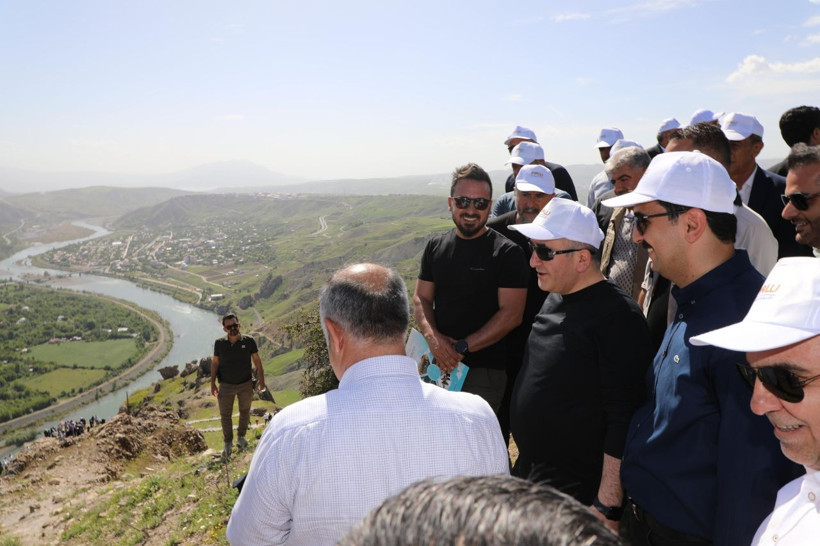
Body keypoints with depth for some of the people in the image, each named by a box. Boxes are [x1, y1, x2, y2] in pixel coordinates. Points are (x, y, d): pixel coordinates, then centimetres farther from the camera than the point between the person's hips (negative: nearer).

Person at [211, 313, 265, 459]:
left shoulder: (249, 341, -10)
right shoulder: (219, 343, -7)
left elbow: (257, 360, -1)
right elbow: (215, 363, 2)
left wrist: (261, 378, -1)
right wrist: (213, 383, 2)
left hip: (246, 384, 0)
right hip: (226, 386, 0)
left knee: (245, 412, 16)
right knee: (225, 415, 6)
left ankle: (241, 436, 38)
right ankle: (227, 443, 24)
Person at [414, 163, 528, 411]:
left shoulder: (507, 252, -7)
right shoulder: (435, 246, 8)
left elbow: (511, 314, -13)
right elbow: (421, 298, 9)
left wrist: (462, 347, -15)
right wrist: (432, 336, -11)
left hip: (484, 370, -4)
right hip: (439, 363, 5)